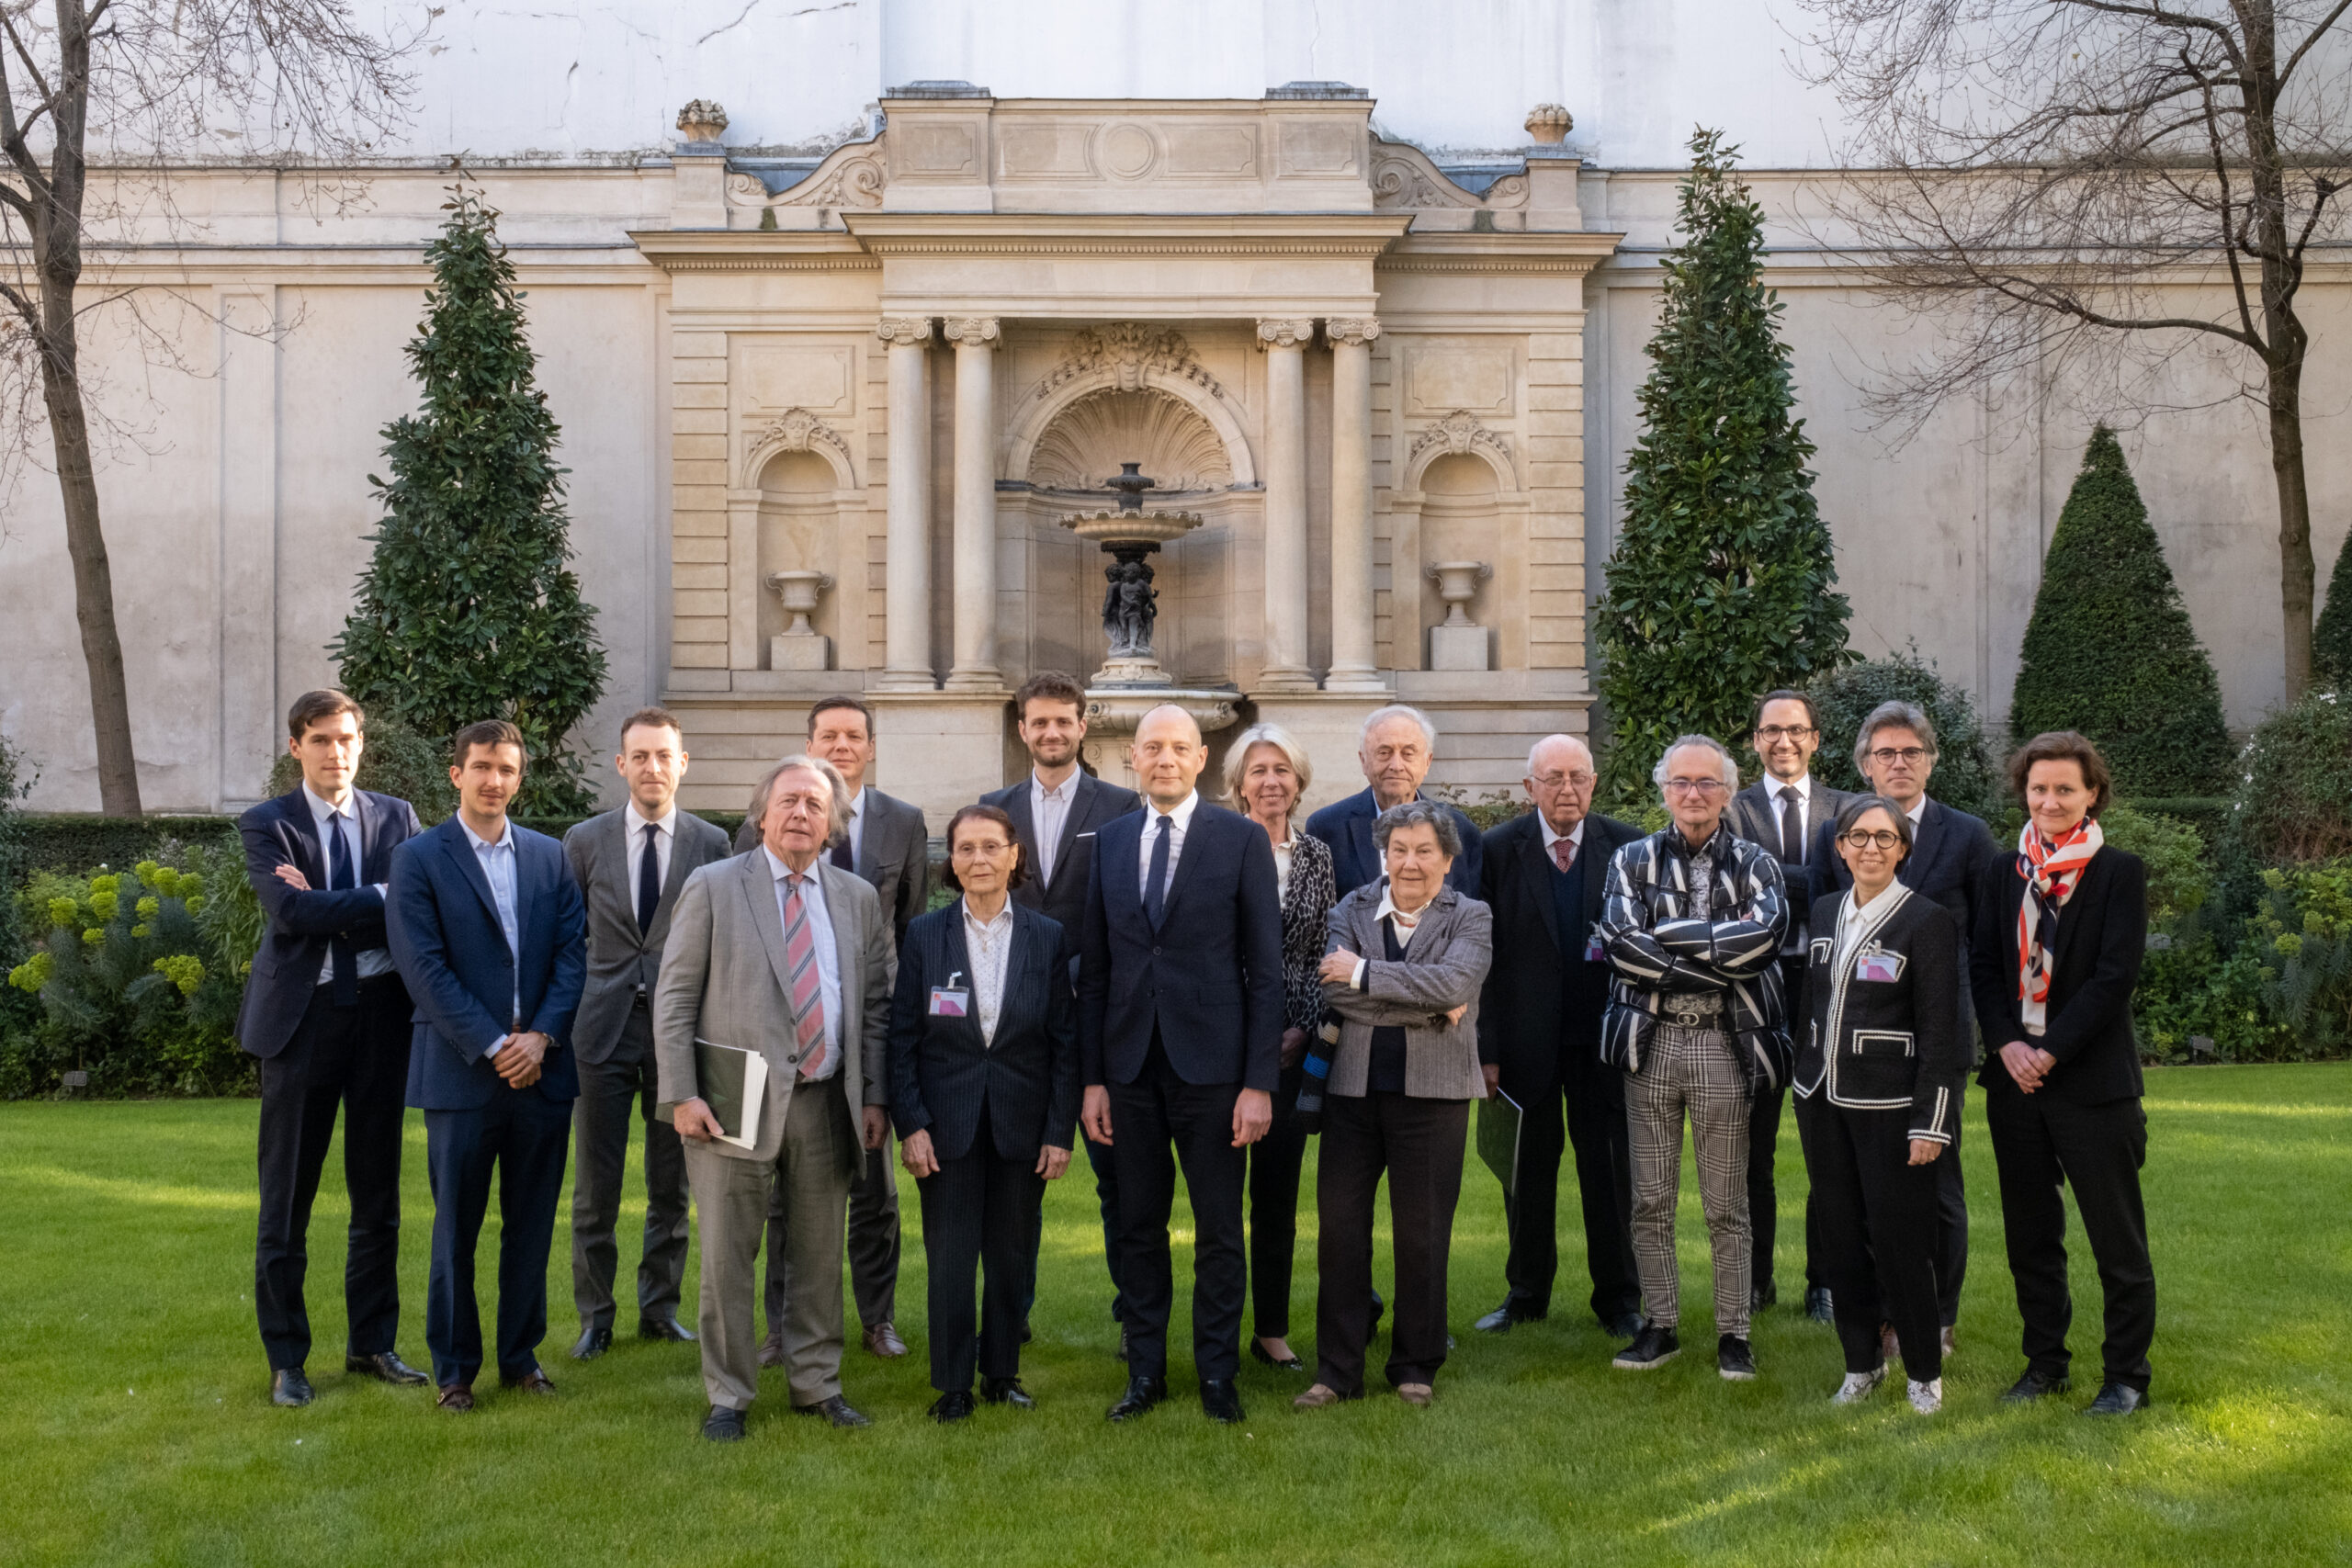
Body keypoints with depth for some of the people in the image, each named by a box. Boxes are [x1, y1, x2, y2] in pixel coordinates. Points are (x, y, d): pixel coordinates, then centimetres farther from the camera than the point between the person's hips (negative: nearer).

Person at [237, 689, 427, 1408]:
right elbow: (293, 911, -17)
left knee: (378, 1192, 11)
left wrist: (326, 907, -15)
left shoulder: (396, 817, 7)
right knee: (287, 1195, 4)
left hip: (381, 1012, 3)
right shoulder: (267, 825, -1)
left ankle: (372, 1343, 23)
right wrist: (378, 899, -16)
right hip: (302, 1017, -3)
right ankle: (286, 1359, 14)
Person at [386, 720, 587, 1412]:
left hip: (542, 1067, 3)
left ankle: (520, 1354, 21)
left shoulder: (551, 857, 10)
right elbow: (424, 967, -8)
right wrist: (491, 1045, -13)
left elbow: (573, 953, 6)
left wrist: (542, 1036, -8)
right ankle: (454, 1367, 15)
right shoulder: (419, 859, -1)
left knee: (532, 1224, 9)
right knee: (457, 1227, 4)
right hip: (461, 1070, -3)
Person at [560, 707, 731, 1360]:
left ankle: (660, 1307, 23)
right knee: (594, 1189, 4)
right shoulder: (584, 840, 4)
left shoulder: (711, 843, 3)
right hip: (603, 1031, 0)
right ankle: (595, 1317, 16)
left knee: (672, 1185, 9)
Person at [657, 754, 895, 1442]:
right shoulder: (713, 887, 0)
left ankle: (817, 1385, 24)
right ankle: (728, 1397, 15)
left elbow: (876, 1005, 13)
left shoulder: (858, 898, 10)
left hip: (826, 1103, 3)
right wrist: (682, 1094, -9)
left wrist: (874, 1097, 6)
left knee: (820, 1255, 11)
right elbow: (674, 998, -2)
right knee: (727, 1260, 2)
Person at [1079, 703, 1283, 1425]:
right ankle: (1145, 1371, 22)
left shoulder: (1242, 839, -2)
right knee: (1138, 1224, 10)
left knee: (1219, 1229, 5)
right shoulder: (1111, 842, 9)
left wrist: (1260, 1081, -10)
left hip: (1211, 1065, -3)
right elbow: (1095, 967, 9)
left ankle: (1217, 1373, 18)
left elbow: (1265, 969, -4)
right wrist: (1093, 1077, 4)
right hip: (1131, 1064, 3)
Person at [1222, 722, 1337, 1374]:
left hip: (1291, 1044, 3)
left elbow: (1323, 953, 8)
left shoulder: (1317, 855, 8)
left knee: (1279, 1188, 7)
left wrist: (1303, 1028, -4)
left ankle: (1272, 1328, 17)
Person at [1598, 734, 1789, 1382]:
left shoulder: (1755, 865, 4)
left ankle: (1733, 1332, 16)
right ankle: (1660, 1326, 19)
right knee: (1650, 1202, 8)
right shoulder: (1632, 861, 6)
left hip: (1726, 1044, -1)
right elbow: (1619, 942, -11)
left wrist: (1669, 934, -16)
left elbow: (1765, 933, -16)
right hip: (1650, 1042, 1)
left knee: (1727, 1206, 6)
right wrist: (1719, 964, -15)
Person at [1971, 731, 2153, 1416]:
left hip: (2092, 1081, -4)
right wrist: (2008, 1044, -9)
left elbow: (2115, 976, -11)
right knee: (2030, 1235, 12)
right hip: (2016, 1078, 5)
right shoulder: (2005, 874, 9)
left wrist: (2050, 1051, -15)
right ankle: (2045, 1363, 24)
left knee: (2118, 1239, 2)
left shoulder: (2120, 873, -4)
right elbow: (1983, 966, 6)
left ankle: (2126, 1375, 13)